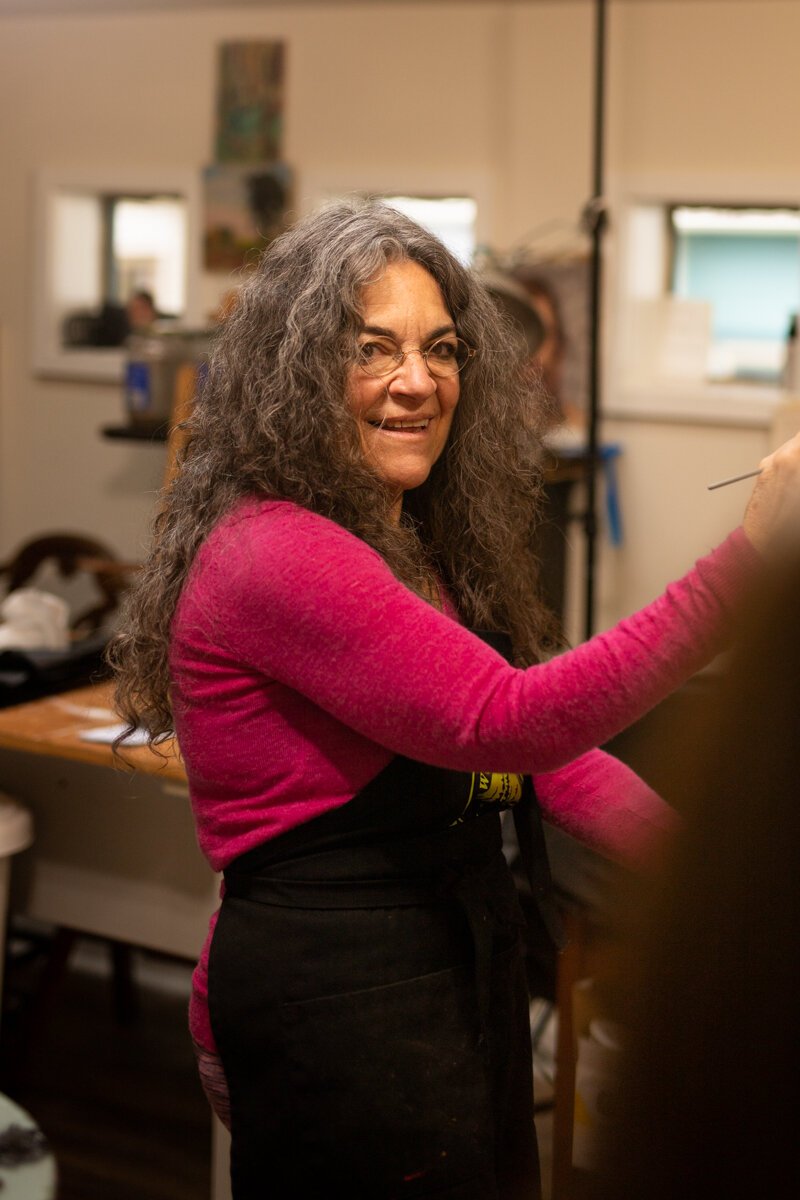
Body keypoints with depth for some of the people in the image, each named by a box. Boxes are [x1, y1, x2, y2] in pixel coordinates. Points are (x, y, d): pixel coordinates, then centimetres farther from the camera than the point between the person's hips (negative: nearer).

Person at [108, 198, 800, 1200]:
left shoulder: (426, 551, 11)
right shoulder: (271, 554, -20)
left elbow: (536, 757, 8)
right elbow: (507, 720, -28)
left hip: (467, 975, 9)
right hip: (330, 1001, -9)